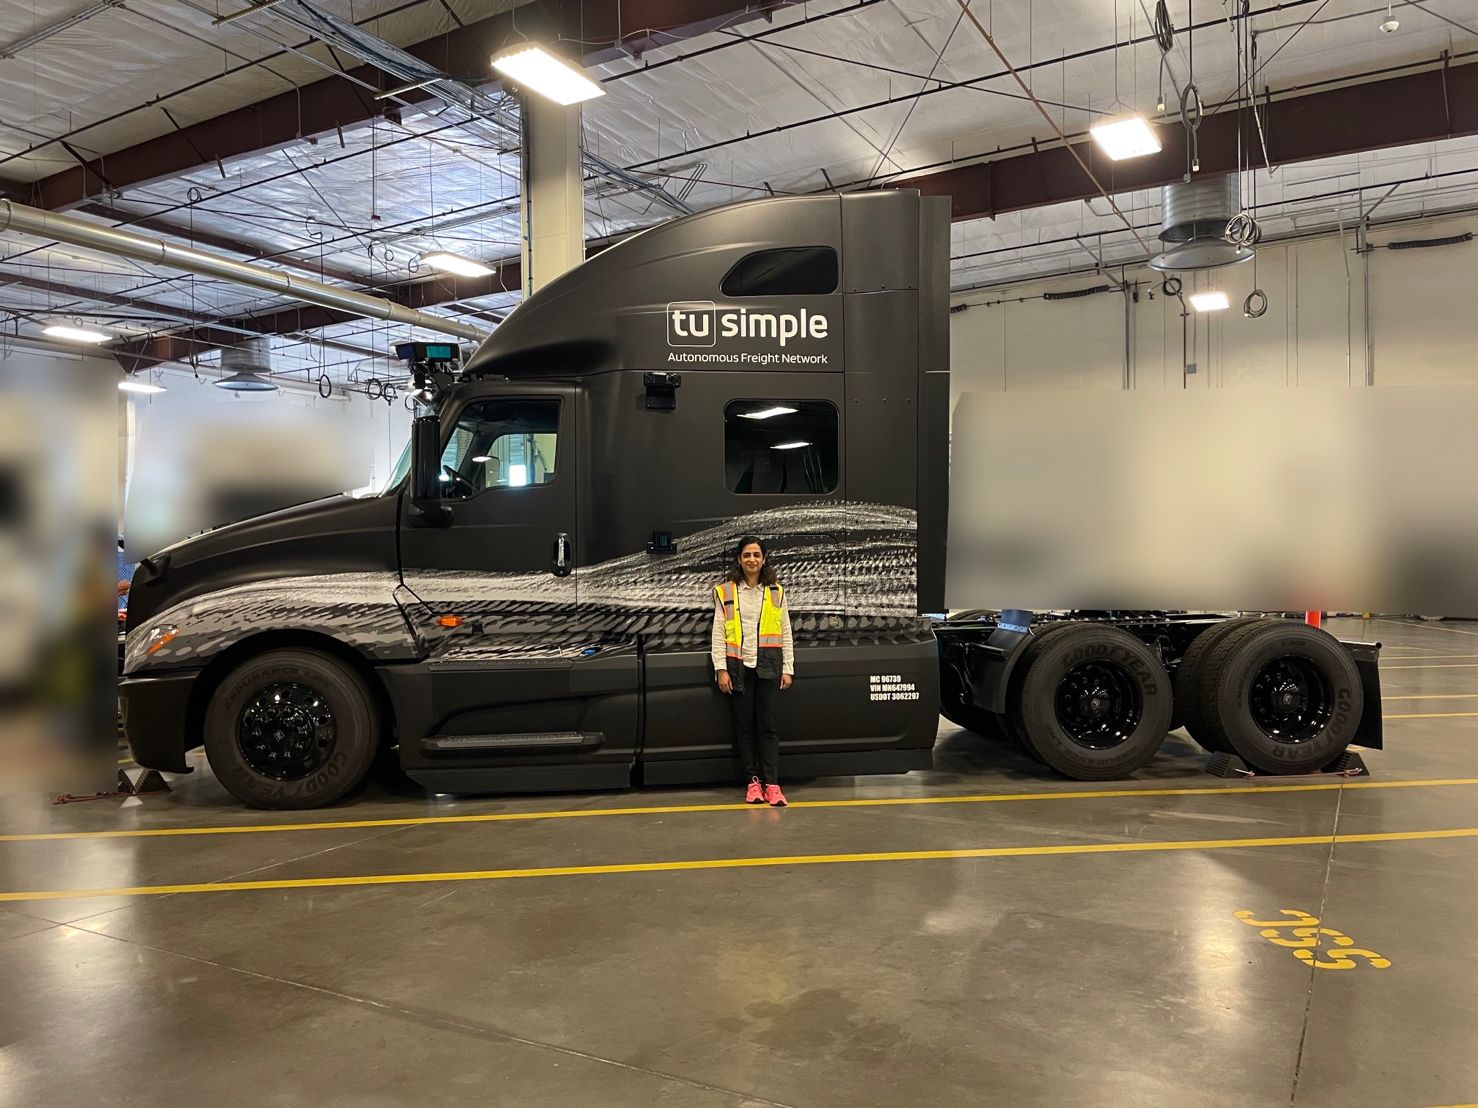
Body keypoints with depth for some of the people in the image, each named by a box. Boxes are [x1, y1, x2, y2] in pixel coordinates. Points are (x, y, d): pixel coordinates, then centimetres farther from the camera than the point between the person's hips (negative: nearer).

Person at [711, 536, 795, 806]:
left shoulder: (776, 592, 9)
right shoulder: (725, 591, 5)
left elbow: (785, 633, 9)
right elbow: (718, 633, 3)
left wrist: (788, 669, 3)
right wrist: (721, 669, -5)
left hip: (768, 665, 0)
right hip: (738, 666, 0)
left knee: (767, 725, -3)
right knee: (744, 725, 3)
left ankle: (772, 784, -5)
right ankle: (753, 781, 9)